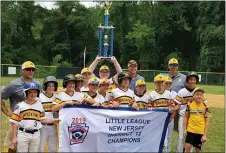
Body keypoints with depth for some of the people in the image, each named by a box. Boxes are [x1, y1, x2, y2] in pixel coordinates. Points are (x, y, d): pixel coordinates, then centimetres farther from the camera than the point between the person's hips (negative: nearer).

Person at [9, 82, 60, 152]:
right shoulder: (20, 106, -2)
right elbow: (14, 122, -3)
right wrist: (14, 137, -7)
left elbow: (42, 119, 9)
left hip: (36, 135, 3)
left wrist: (53, 120, -4)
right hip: (22, 134, -2)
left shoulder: (40, 105, 6)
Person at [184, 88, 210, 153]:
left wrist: (205, 135, -5)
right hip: (190, 130, 0)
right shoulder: (189, 105, -5)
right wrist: (185, 129, 1)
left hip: (200, 132, 0)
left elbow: (207, 122, -4)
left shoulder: (205, 107, -7)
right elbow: (186, 117, 7)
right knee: (188, 147, -9)